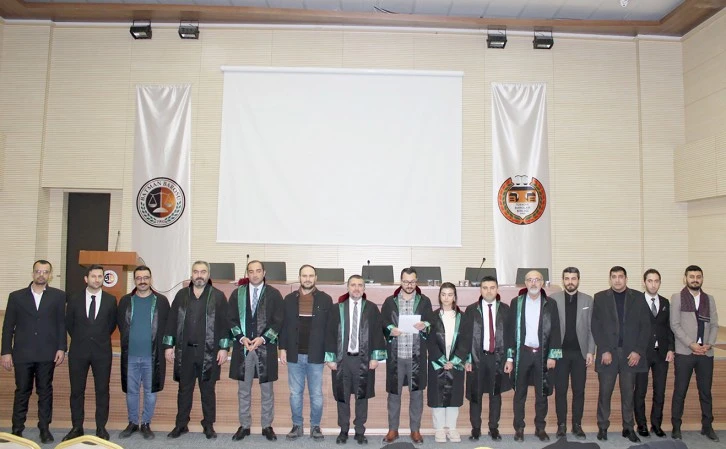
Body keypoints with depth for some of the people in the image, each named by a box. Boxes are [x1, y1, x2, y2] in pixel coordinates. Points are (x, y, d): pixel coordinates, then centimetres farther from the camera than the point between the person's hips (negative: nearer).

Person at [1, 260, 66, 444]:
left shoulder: (58, 296, 3)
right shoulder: (16, 296, 5)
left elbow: (61, 324, 2)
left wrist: (61, 348, -4)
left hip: (47, 353, 0)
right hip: (22, 353, 1)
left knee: (45, 392, 7)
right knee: (22, 392, 7)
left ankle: (45, 428, 16)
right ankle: (17, 429, 18)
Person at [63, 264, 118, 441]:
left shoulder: (110, 300, 1)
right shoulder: (74, 300, 2)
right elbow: (68, 323, 12)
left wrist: (102, 338, 9)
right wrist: (79, 339, 12)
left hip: (102, 351, -1)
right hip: (78, 351, 1)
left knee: (102, 390, 5)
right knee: (77, 391, 8)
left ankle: (101, 427, 15)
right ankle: (77, 427, 20)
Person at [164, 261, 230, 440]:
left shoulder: (218, 296, -2)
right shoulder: (181, 295, 6)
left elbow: (224, 324, -3)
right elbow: (172, 321, 7)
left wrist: (223, 348, -7)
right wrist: (168, 346, 3)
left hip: (208, 352, -2)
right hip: (184, 351, 2)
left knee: (208, 390, 7)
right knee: (184, 389, 12)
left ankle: (208, 425, 19)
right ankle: (181, 424, 24)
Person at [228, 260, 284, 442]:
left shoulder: (274, 294, 0)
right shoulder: (237, 293, 5)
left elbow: (278, 321, -2)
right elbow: (232, 319, 4)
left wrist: (263, 338, -14)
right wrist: (241, 338, -10)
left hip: (266, 348, -1)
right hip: (242, 347, 1)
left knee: (267, 389, 8)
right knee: (243, 390, 10)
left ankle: (267, 426, 20)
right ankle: (244, 426, 22)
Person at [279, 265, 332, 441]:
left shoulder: (325, 299, 0)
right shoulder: (290, 299, 5)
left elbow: (330, 327, 0)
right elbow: (284, 325, 7)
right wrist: (283, 348, 2)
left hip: (315, 355, -1)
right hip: (294, 355, 2)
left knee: (316, 394, 6)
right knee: (295, 393, 10)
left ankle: (315, 426, 20)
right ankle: (297, 425, 23)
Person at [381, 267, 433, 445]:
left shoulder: (425, 301, 4)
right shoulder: (390, 301, 5)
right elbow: (381, 325, 5)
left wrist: (425, 327, -17)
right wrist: (390, 330, -15)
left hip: (417, 355, 0)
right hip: (395, 355, 0)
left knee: (416, 392, 7)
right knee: (394, 392, 8)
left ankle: (415, 429, 21)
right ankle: (393, 429, 21)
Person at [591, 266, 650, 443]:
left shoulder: (638, 297, 6)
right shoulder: (600, 297, 4)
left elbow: (645, 326, 2)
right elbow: (596, 326, 0)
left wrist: (638, 351, -6)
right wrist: (604, 350, -9)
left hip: (631, 353, 1)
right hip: (607, 352, -1)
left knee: (628, 393, 7)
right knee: (604, 392, 4)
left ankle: (628, 428, 19)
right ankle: (603, 427, 15)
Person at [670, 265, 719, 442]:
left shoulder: (709, 299, 11)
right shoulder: (677, 298, 0)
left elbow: (714, 324, 8)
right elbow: (675, 324, -6)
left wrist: (709, 344, -7)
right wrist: (691, 344, -13)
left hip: (706, 353, 3)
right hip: (684, 352, -3)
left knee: (705, 391, 9)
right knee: (680, 391, 3)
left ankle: (707, 426, 21)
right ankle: (676, 426, 11)